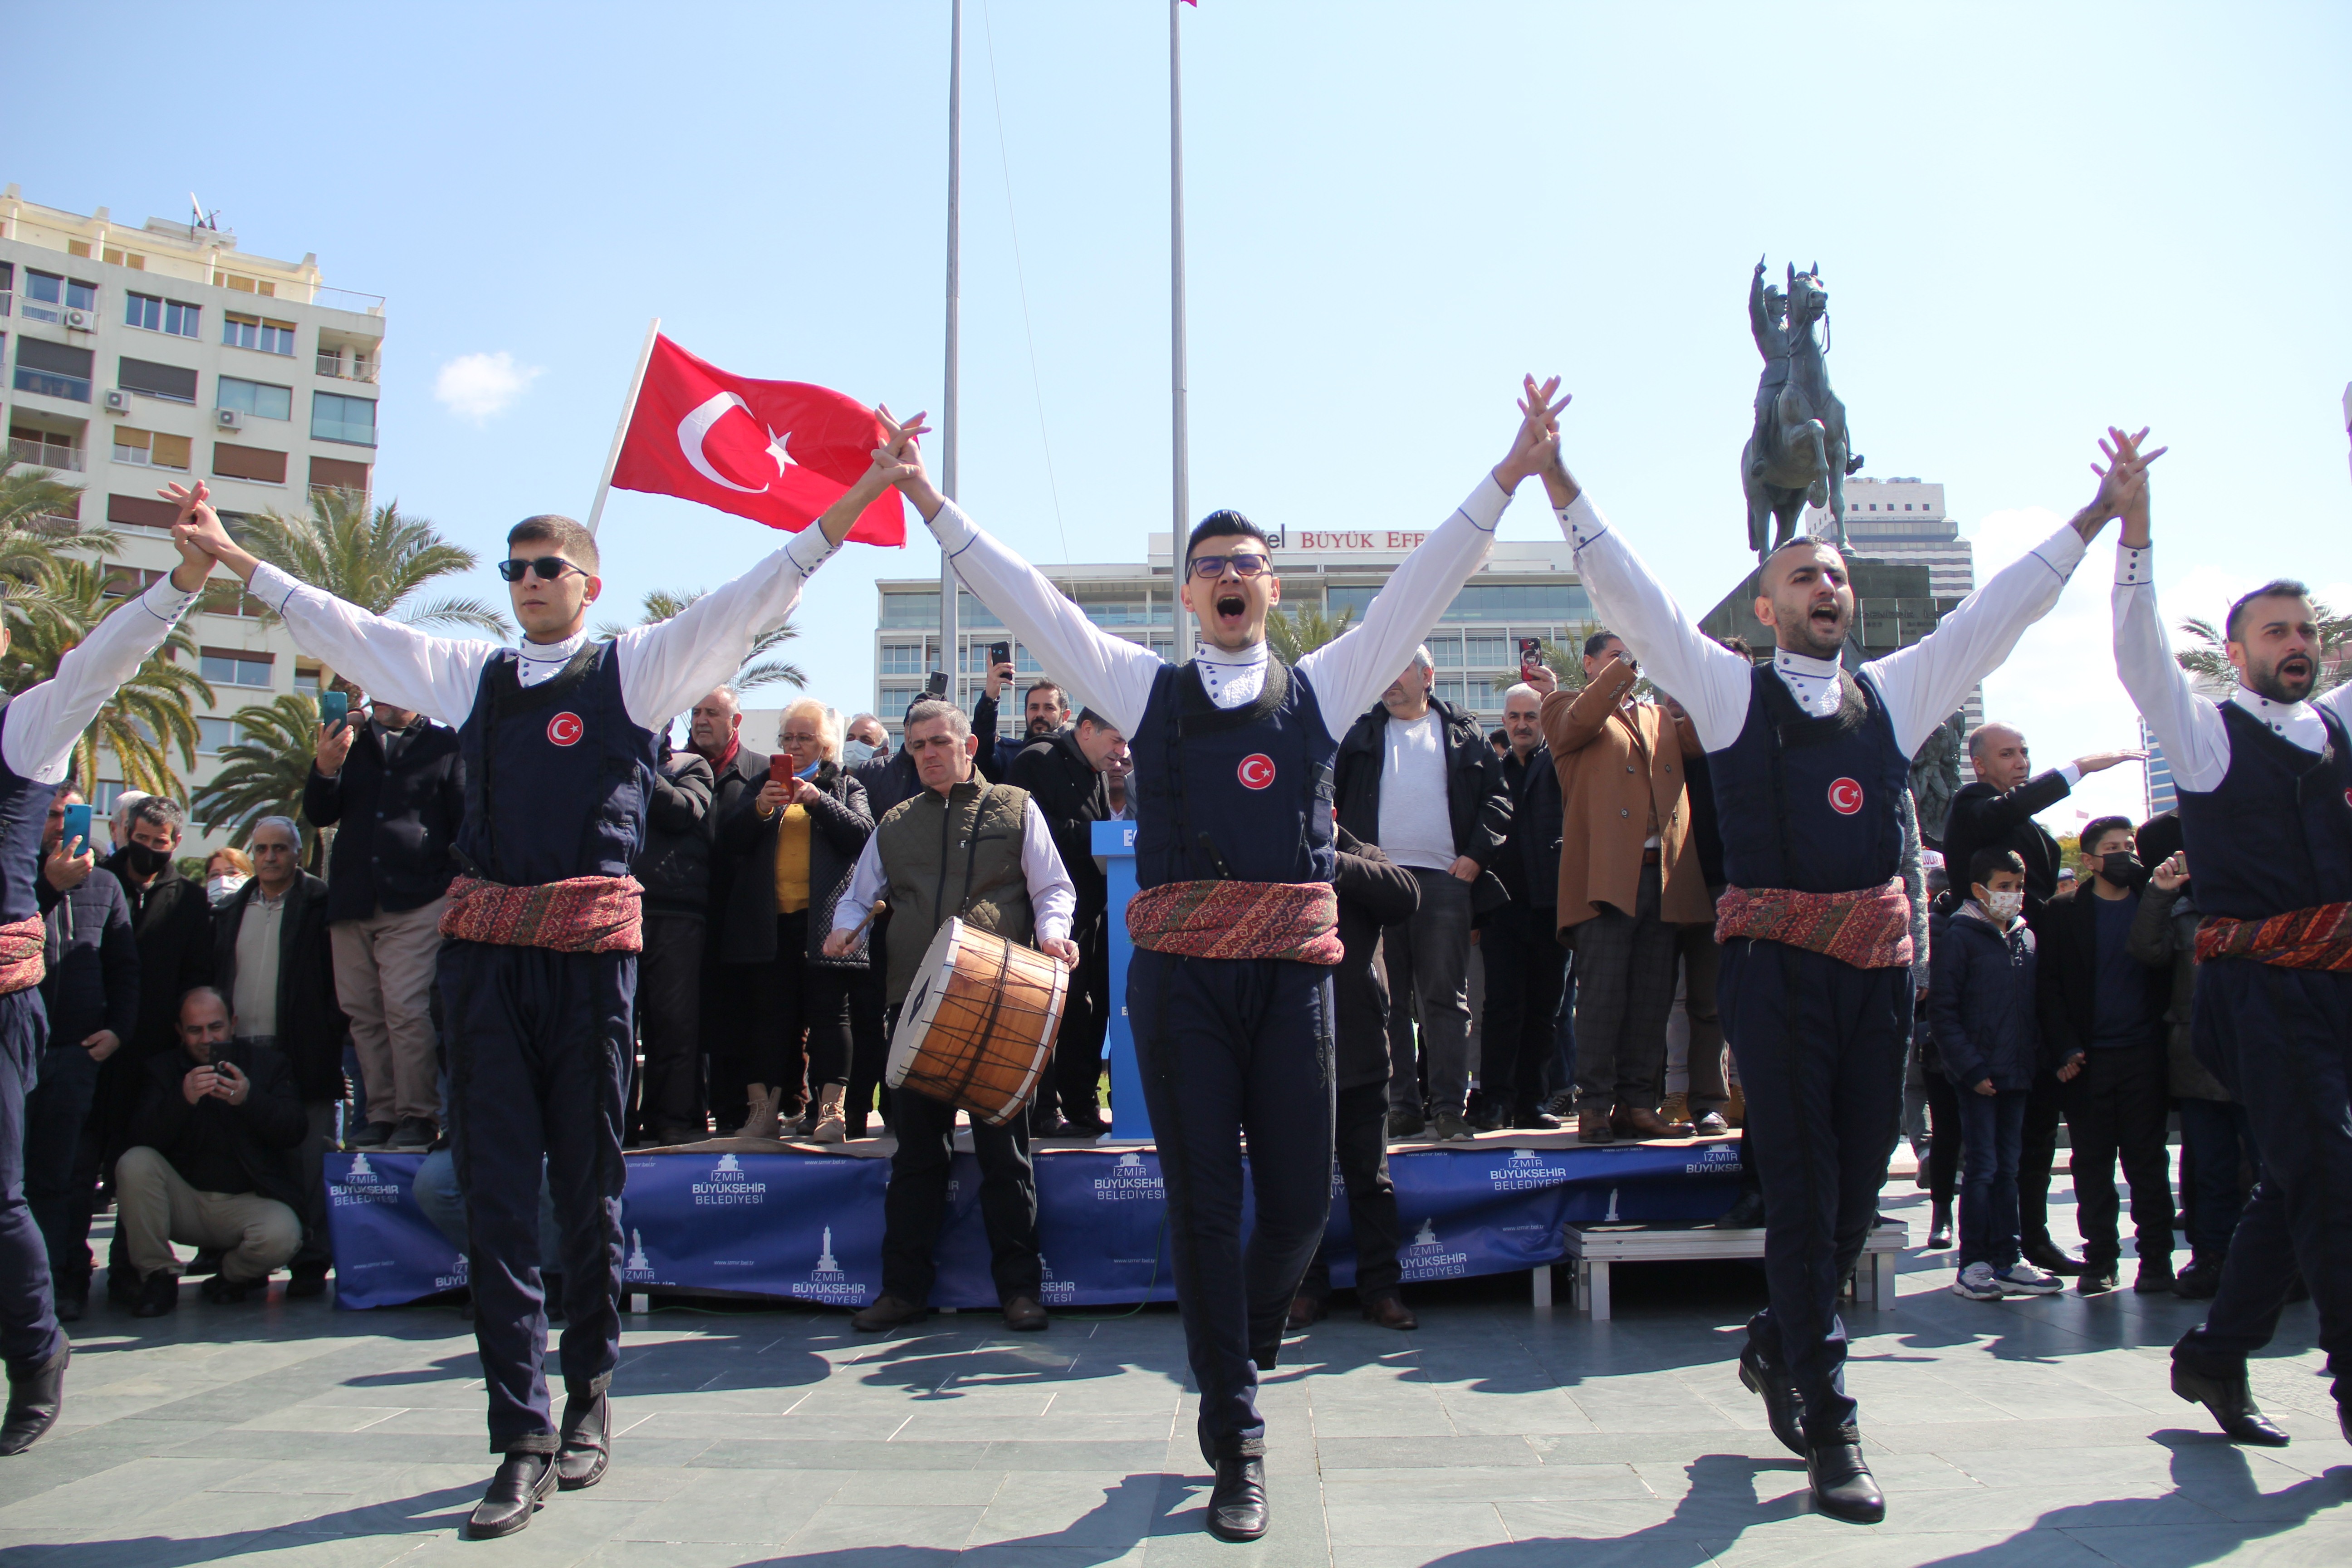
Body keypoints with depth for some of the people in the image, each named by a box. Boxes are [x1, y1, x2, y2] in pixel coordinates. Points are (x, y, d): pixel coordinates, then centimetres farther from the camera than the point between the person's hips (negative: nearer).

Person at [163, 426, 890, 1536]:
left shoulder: (637, 666, 7)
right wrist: (232, 556, 32)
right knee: (497, 1193, 1)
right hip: (484, 944, 3)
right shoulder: (470, 674, 17)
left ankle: (588, 1398, 25)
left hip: (591, 944, -3)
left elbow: (752, 600, 0)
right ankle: (523, 1439, 7)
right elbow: (346, 627, 26)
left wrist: (860, 495, -6)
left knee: (588, 1185, 7)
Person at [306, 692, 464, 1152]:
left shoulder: (445, 743, 6)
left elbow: (464, 821, 4)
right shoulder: (350, 738, 17)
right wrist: (325, 769, -8)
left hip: (416, 901, -4)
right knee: (364, 1014, 4)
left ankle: (419, 1115, -5)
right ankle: (382, 1113, 10)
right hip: (352, 901, 5)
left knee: (406, 1008, -12)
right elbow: (318, 815, 12)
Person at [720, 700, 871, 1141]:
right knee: (772, 1015, 0)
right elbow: (729, 843, 8)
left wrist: (818, 801, -16)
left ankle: (831, 1111, -8)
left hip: (824, 920, -2)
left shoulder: (846, 789, 14)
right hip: (769, 923, 2)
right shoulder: (762, 786, 20)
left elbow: (863, 835, -4)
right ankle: (768, 1109, 2)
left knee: (828, 1013, -6)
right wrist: (759, 810, -10)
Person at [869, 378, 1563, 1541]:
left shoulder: (1320, 689, 13)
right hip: (1179, 971, -1)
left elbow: (1421, 586, 9)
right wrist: (932, 503, 6)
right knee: (1204, 1204, 3)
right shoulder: (1145, 690, 12)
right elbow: (1029, 598, 10)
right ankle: (1236, 1441, 17)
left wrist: (1508, 476, 5)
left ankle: (1241, 1346, 35)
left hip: (1291, 967, 1)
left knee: (1300, 1199, 2)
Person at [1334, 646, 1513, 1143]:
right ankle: (1402, 1106, 5)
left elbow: (1497, 797, 11)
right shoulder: (1360, 733, 15)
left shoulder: (1463, 734, 13)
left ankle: (1449, 1107, 1)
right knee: (1387, 999, 0)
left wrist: (1476, 854, -2)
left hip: (1444, 878, -1)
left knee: (1445, 997, -2)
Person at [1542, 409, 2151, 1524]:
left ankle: (1778, 1346, 35)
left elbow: (2001, 608, 19)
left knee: (1859, 1183, 10)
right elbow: (1631, 596, -2)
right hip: (1775, 957, -4)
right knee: (1802, 1190, -1)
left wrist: (2101, 511, 16)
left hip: (1877, 957, 4)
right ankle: (1827, 1428, 9)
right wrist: (1558, 480, -9)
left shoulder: (1896, 691, 17)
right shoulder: (1728, 690, 5)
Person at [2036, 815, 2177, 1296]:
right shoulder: (2063, 912, 6)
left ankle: (2156, 1256, 9)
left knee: (2148, 1160, 2)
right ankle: (2099, 1259, 10)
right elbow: (2050, 984, 2)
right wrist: (2065, 1049, -5)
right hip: (2087, 1058, 0)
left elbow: (2166, 972, 8)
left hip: (2144, 1054, 0)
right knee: (2092, 1162, 3)